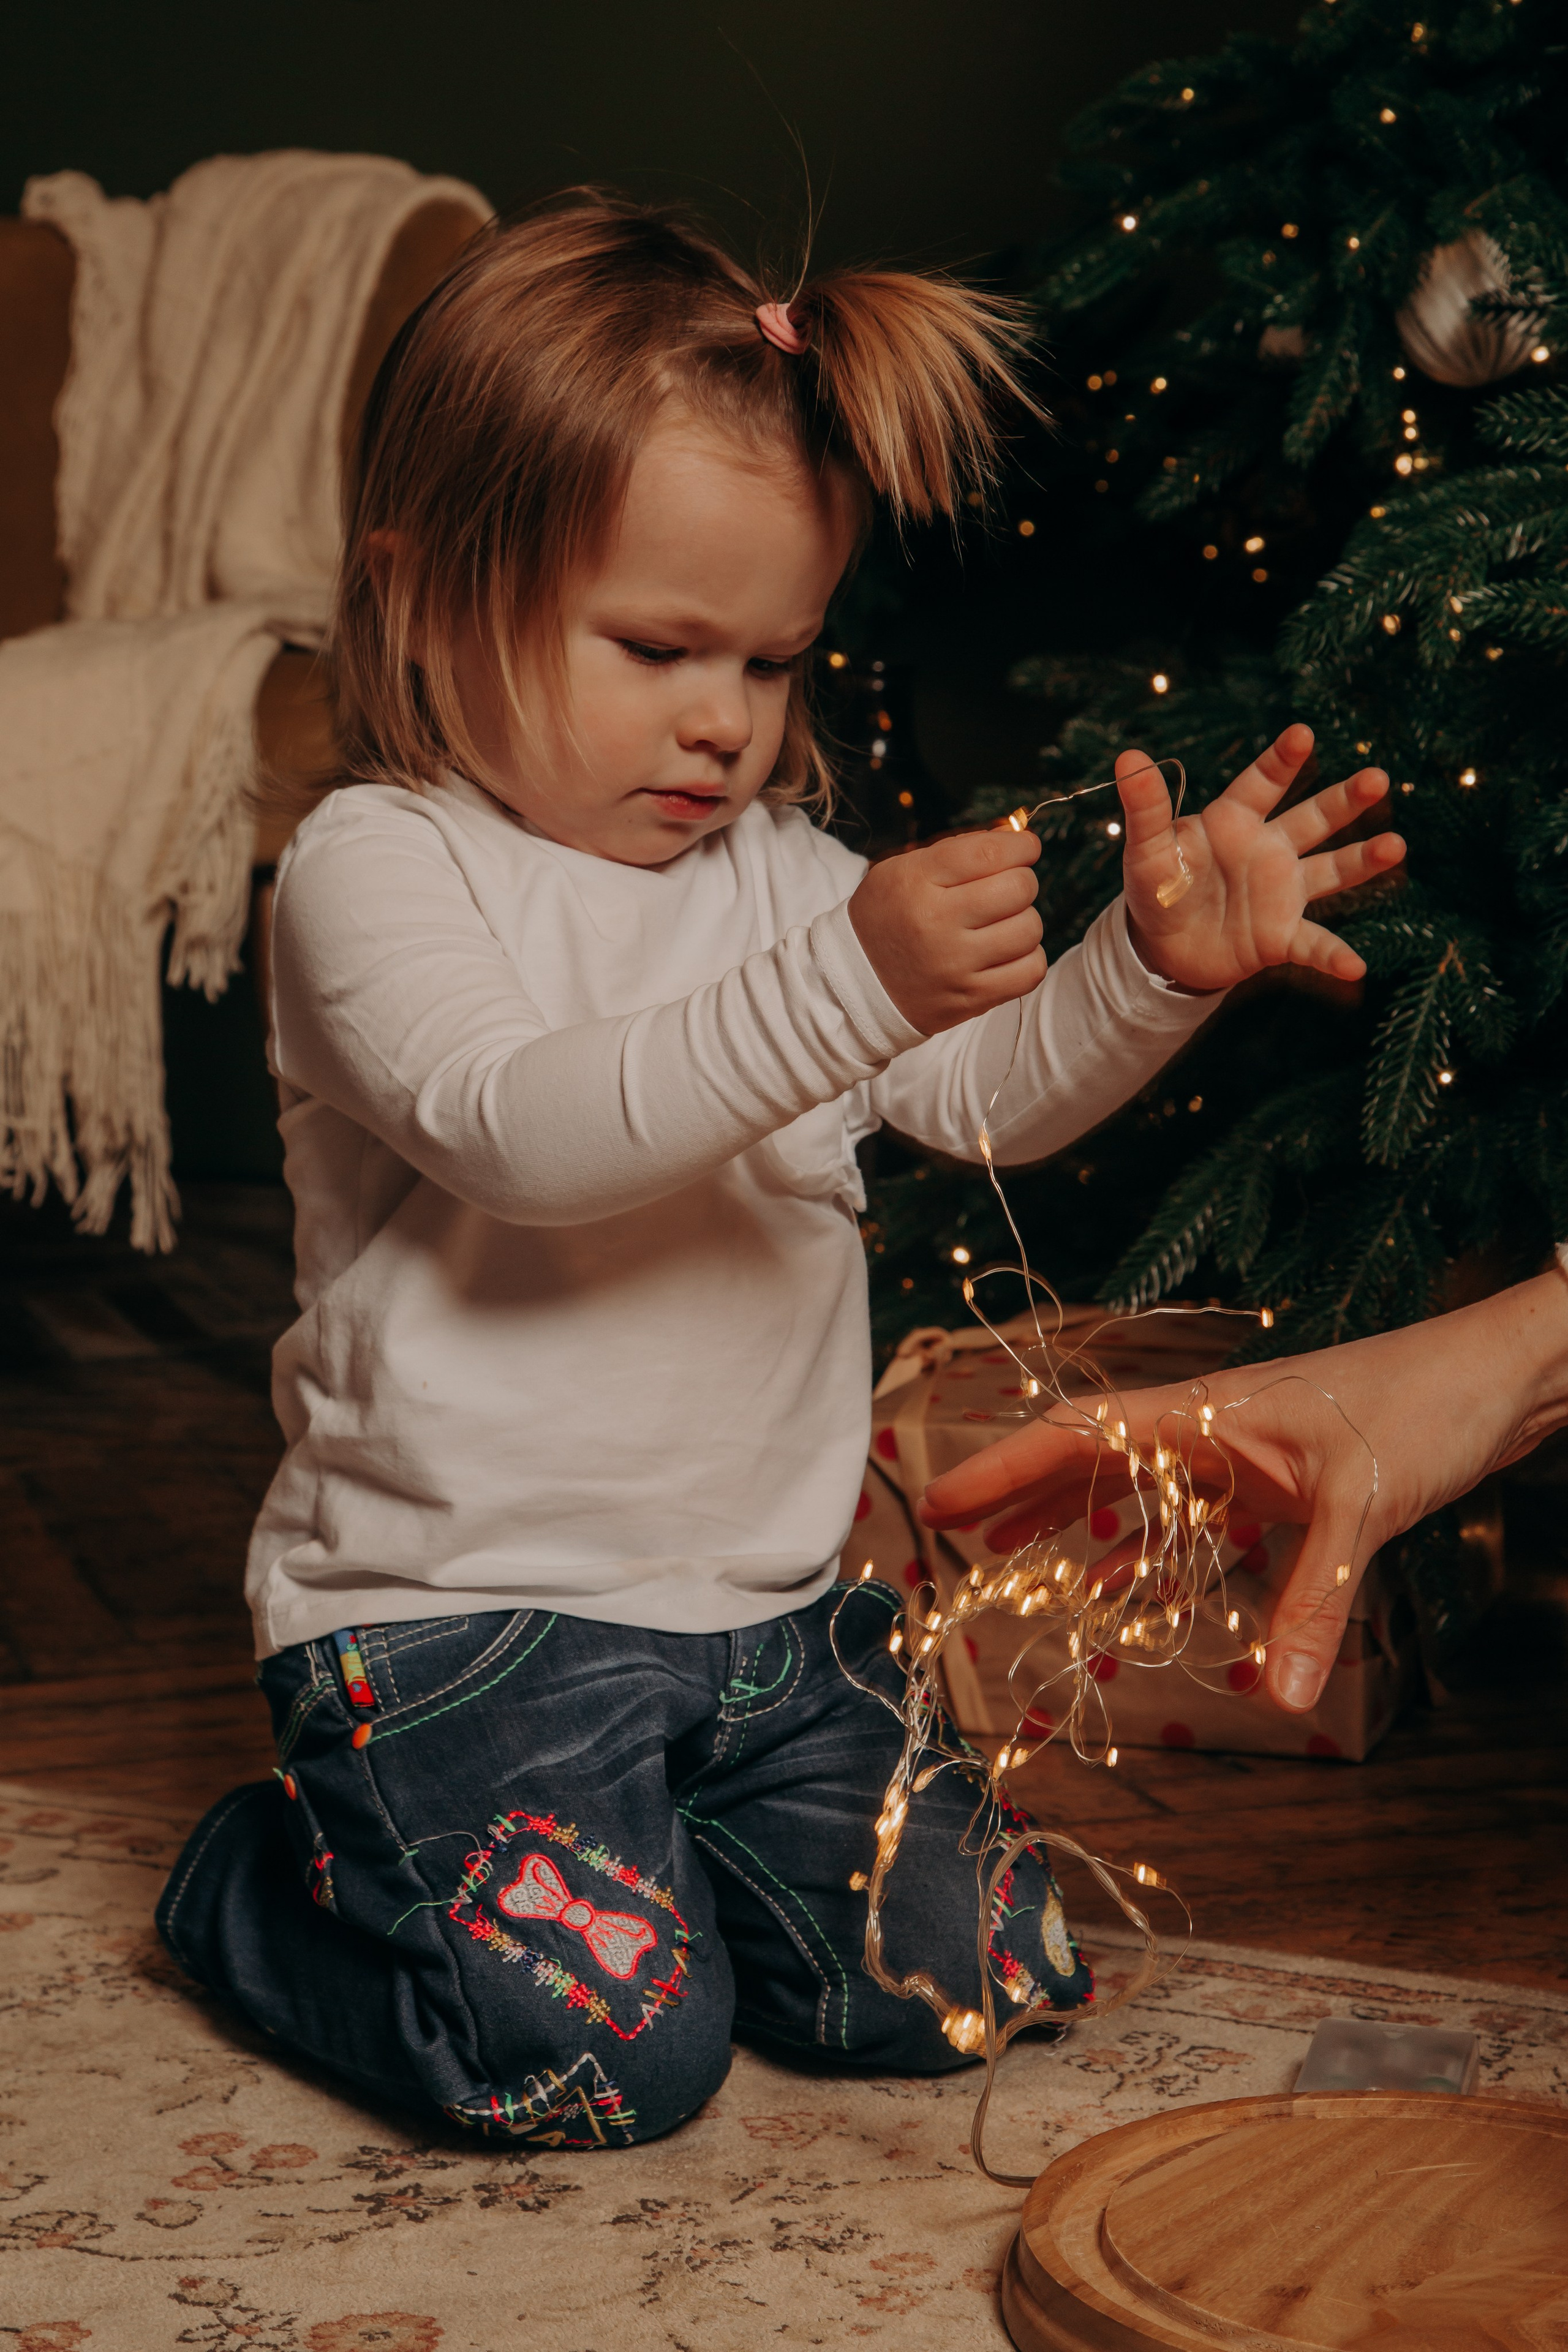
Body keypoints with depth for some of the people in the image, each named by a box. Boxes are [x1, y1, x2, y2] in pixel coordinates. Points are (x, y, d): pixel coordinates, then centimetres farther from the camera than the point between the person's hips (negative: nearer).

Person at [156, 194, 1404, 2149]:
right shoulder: (379, 868, -10)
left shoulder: (780, 871, 11)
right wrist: (847, 982, -37)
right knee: (619, 2055, -18)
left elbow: (993, 1090, 4)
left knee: (960, 1983, 1)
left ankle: (535, 1859, 23)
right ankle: (269, 1877, 12)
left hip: (767, 1609, 7)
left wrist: (1156, 963, -17)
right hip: (459, 1608, -6)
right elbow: (523, 1130, -27)